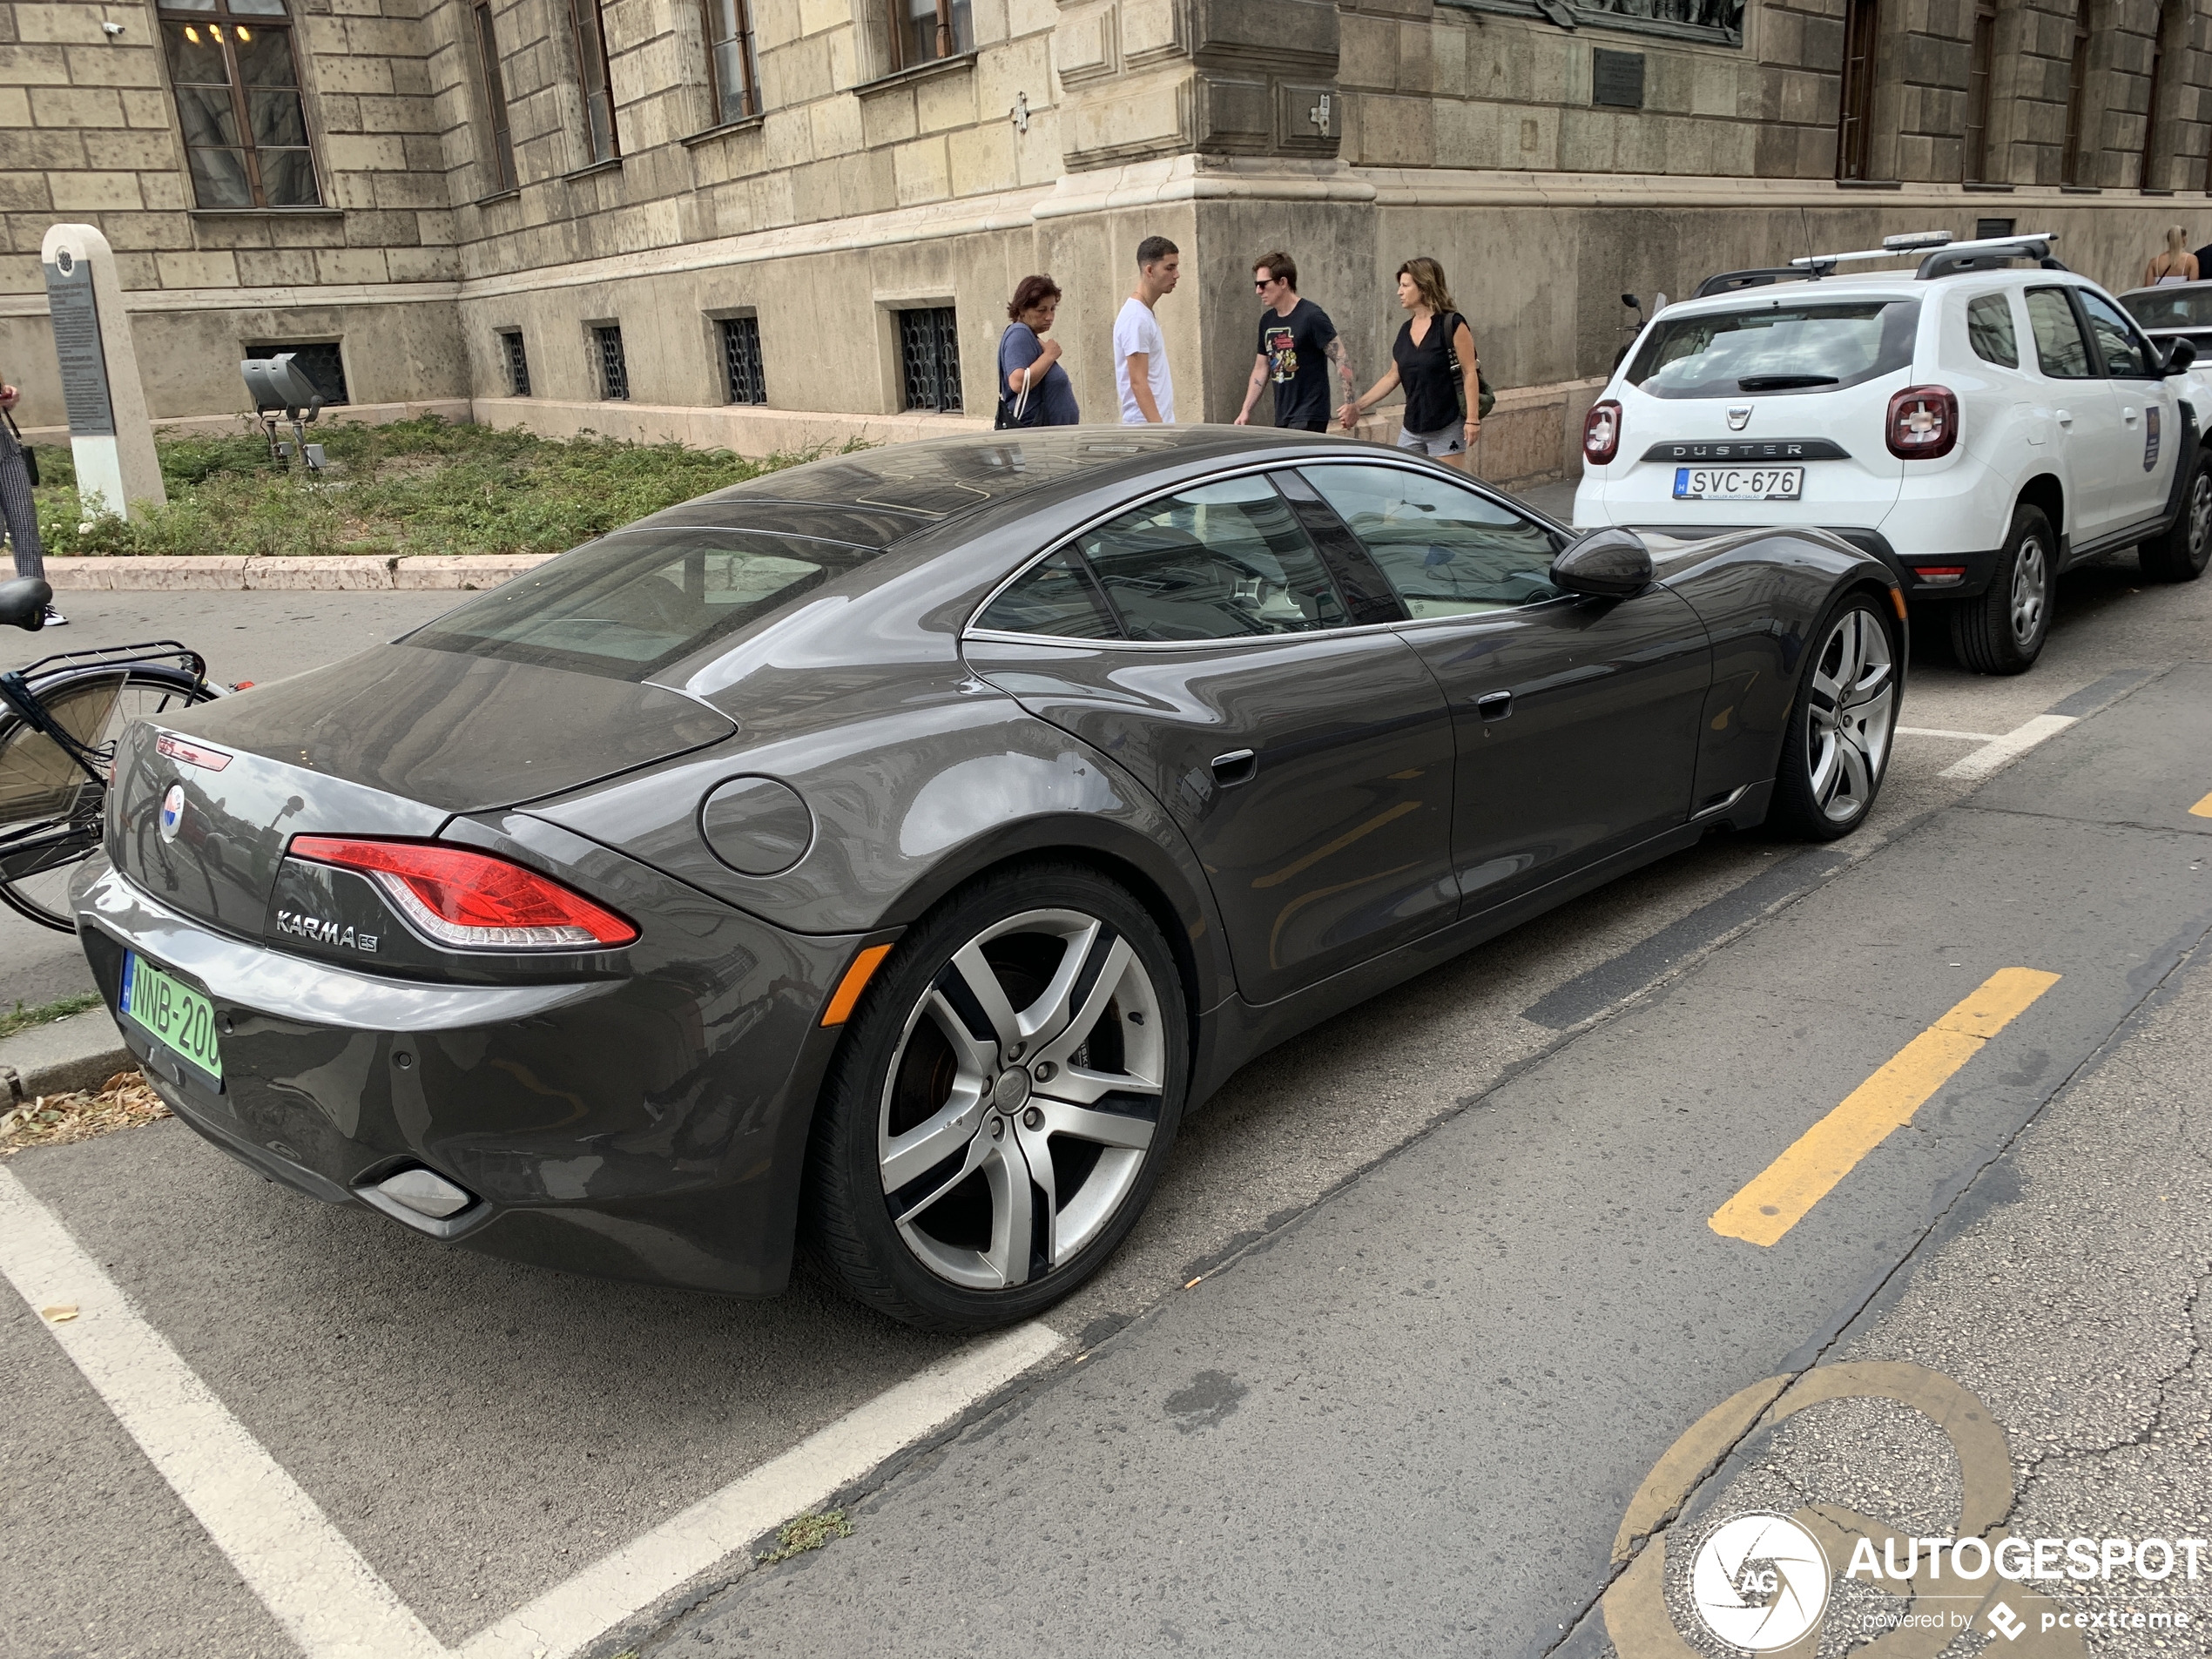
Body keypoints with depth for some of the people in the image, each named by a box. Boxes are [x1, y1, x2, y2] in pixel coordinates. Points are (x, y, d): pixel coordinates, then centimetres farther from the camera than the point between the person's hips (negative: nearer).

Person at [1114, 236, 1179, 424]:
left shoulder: (1145, 314, 16)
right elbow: (1138, 383, -19)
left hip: (1156, 424, 10)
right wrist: (1160, 429, -24)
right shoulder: (1137, 318, -14)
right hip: (1146, 427, -10)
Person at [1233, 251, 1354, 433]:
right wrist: (1246, 410, 13)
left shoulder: (1311, 316, -11)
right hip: (1282, 417, 7)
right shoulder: (1267, 321, 11)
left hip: (1308, 418, -7)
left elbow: (1342, 358, -14)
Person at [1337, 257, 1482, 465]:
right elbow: (1393, 376, 16)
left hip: (1447, 428, -7)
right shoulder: (1406, 330, 10)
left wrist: (1473, 419, -18)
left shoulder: (1452, 325, -10)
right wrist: (1358, 406, 11)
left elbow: (1470, 372, -12)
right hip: (1412, 429, 7)